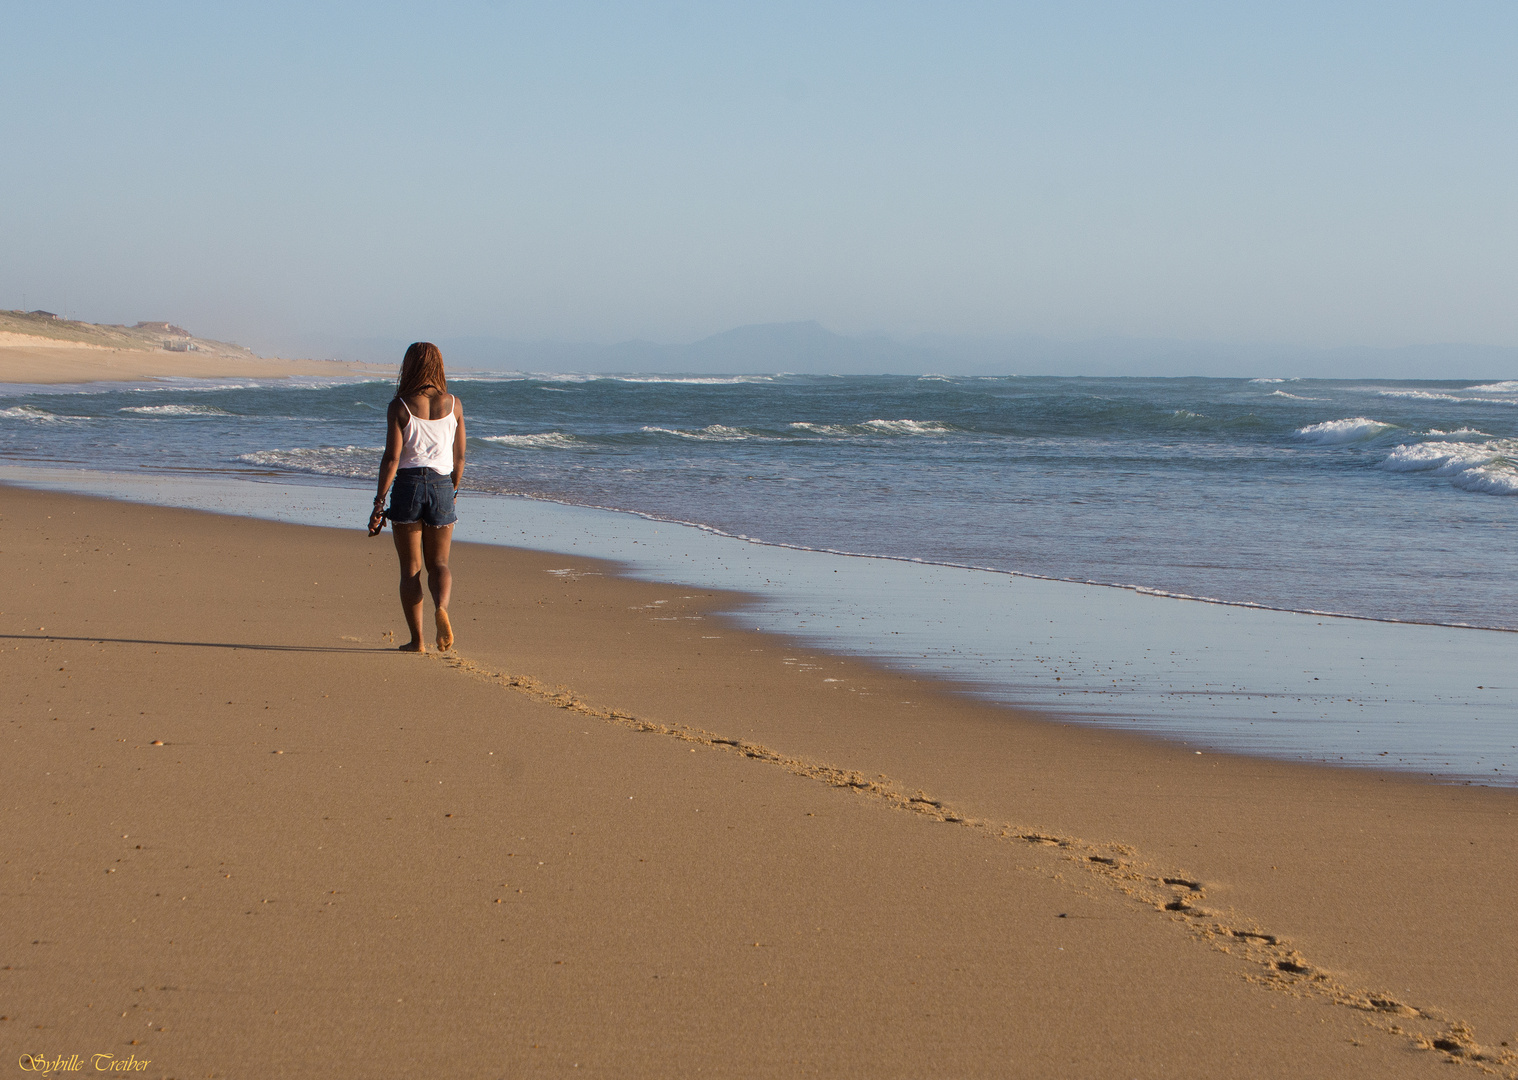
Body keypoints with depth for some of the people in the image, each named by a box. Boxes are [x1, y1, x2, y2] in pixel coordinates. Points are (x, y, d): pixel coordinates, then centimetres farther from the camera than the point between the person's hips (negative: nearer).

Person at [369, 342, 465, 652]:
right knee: (438, 563, 12)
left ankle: (417, 639, 5)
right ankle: (441, 606, -20)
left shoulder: (400, 406, -6)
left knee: (410, 567, 7)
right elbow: (459, 457, 8)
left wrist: (379, 503, -7)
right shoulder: (453, 405, 3)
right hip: (441, 486, 2)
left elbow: (391, 458, -10)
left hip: (408, 485, -2)